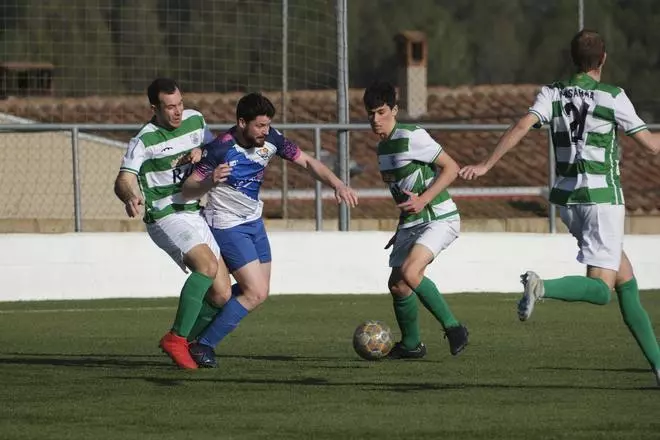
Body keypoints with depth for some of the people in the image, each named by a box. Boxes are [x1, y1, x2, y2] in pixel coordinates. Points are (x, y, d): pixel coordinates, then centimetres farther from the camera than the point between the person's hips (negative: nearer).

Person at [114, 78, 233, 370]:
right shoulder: (145, 141, -11)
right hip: (167, 217, -7)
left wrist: (201, 153, -1)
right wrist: (130, 197, -43)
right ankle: (176, 339, -27)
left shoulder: (195, 120, 8)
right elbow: (123, 181, -19)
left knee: (221, 295, 0)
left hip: (196, 215, 7)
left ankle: (189, 340, 19)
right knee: (207, 265, -31)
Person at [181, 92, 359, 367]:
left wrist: (337, 185, -16)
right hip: (227, 225, -8)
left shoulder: (270, 139, -8)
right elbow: (187, 190, -22)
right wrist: (209, 183, -44)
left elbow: (307, 162, -1)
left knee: (260, 290, 11)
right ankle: (203, 345, -6)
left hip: (253, 221, 8)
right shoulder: (220, 149, -25)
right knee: (256, 293, -15)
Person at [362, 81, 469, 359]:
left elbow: (451, 168, -14)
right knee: (397, 284, 5)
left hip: (439, 219, -9)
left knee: (409, 272, -27)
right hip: (410, 223, 9)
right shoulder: (383, 147, 13)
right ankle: (411, 345, 24)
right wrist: (402, 230, 23)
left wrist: (423, 201, -22)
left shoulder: (412, 137, -14)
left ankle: (453, 328, -14)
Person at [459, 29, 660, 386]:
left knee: (626, 281, 14)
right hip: (603, 197, -6)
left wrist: (485, 165, -14)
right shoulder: (613, 97, -7)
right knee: (600, 290, -10)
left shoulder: (552, 94, 2)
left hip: (567, 198, 6)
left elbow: (522, 126, -12)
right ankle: (543, 288, -38)